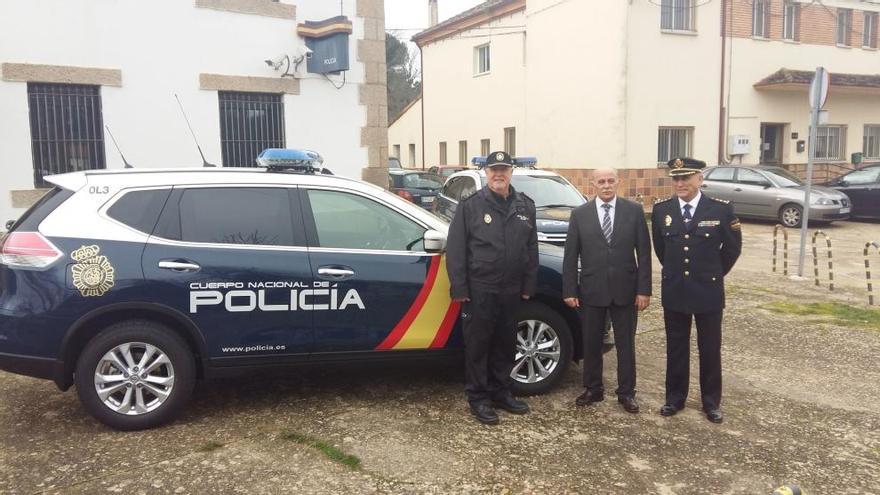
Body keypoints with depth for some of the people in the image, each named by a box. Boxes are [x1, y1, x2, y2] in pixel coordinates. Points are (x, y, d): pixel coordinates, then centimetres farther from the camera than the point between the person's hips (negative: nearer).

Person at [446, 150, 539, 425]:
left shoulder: (525, 206, 8)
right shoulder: (470, 206, -5)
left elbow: (532, 249, 11)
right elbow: (455, 249, -6)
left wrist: (529, 285, 7)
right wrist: (460, 288, -10)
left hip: (511, 290, 4)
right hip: (479, 289, -4)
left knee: (506, 344, 14)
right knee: (478, 345, 4)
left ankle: (500, 392, 30)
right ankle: (478, 398, 17)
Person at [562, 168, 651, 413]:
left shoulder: (634, 210, -1)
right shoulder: (580, 214, 0)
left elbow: (644, 253, -2)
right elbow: (570, 255, 0)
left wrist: (644, 289, -6)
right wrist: (569, 290, -4)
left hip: (625, 290, 0)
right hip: (591, 290, 1)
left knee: (626, 344, 10)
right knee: (591, 344, 11)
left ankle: (626, 392, 23)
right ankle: (593, 389, 27)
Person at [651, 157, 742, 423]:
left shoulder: (721, 209, -9)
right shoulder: (661, 209, -2)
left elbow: (733, 246, 3)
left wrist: (714, 273, 8)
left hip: (708, 291, -2)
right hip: (674, 291, 2)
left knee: (710, 349, 10)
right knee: (676, 348, 12)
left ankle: (711, 402, 24)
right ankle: (675, 397, 25)